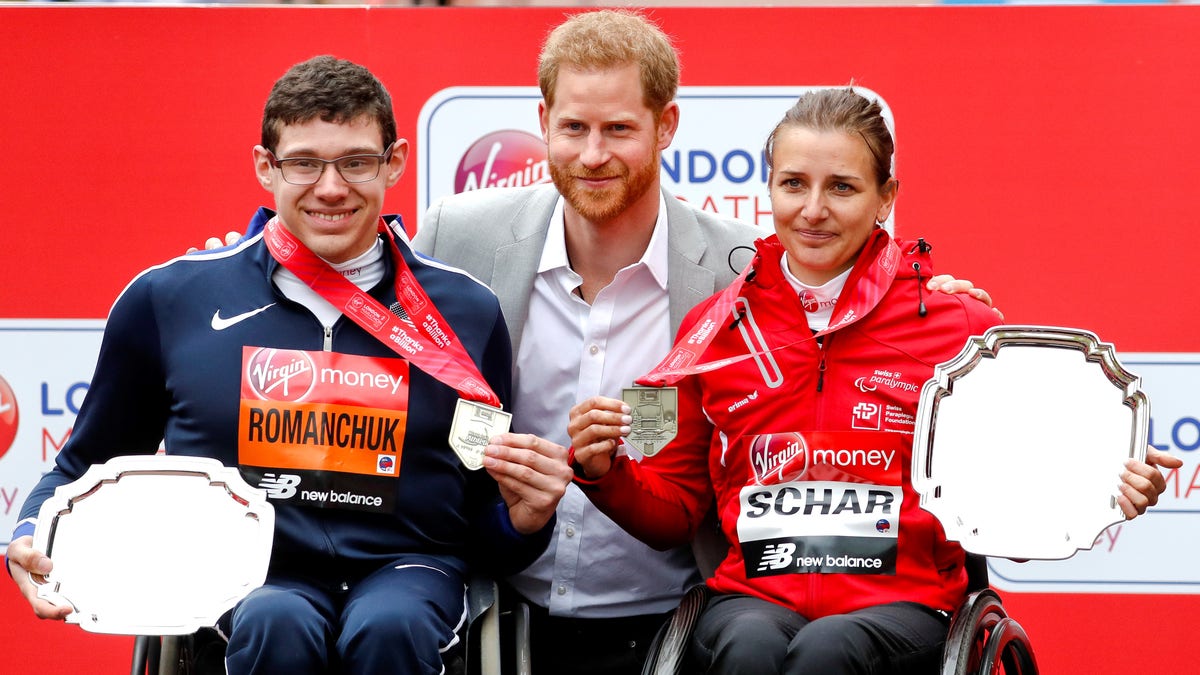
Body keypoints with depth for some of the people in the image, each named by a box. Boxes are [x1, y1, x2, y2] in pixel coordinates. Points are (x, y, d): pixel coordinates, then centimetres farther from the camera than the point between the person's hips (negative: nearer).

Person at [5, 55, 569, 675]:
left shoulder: (465, 312, 10)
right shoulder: (169, 299, 8)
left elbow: (485, 543, 16)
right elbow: (86, 470, 20)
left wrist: (523, 520, -6)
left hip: (404, 570, 0)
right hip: (240, 576, 0)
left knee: (389, 625, -36)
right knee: (276, 624, -36)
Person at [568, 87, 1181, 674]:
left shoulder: (959, 328, 9)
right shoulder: (717, 328, 14)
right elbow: (673, 513, 19)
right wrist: (607, 473, -1)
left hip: (903, 602, -1)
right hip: (753, 597, 1)